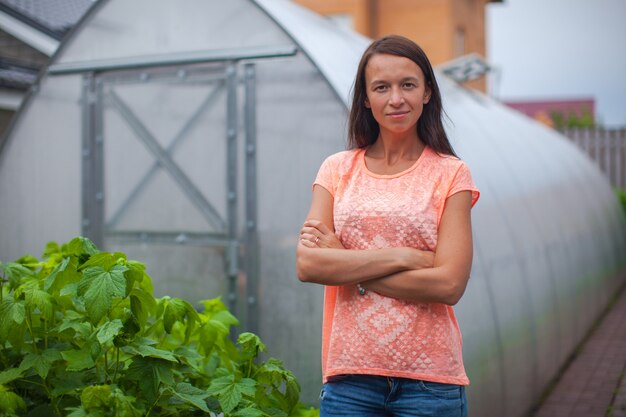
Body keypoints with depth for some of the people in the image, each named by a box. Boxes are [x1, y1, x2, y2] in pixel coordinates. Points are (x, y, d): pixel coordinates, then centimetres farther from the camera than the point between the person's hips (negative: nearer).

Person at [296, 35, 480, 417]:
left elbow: (449, 284, -12)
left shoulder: (450, 174, -1)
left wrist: (345, 264, -10)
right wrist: (403, 256, -13)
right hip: (349, 373, 2)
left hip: (429, 377, -1)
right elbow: (307, 264, -8)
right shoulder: (337, 170, 5)